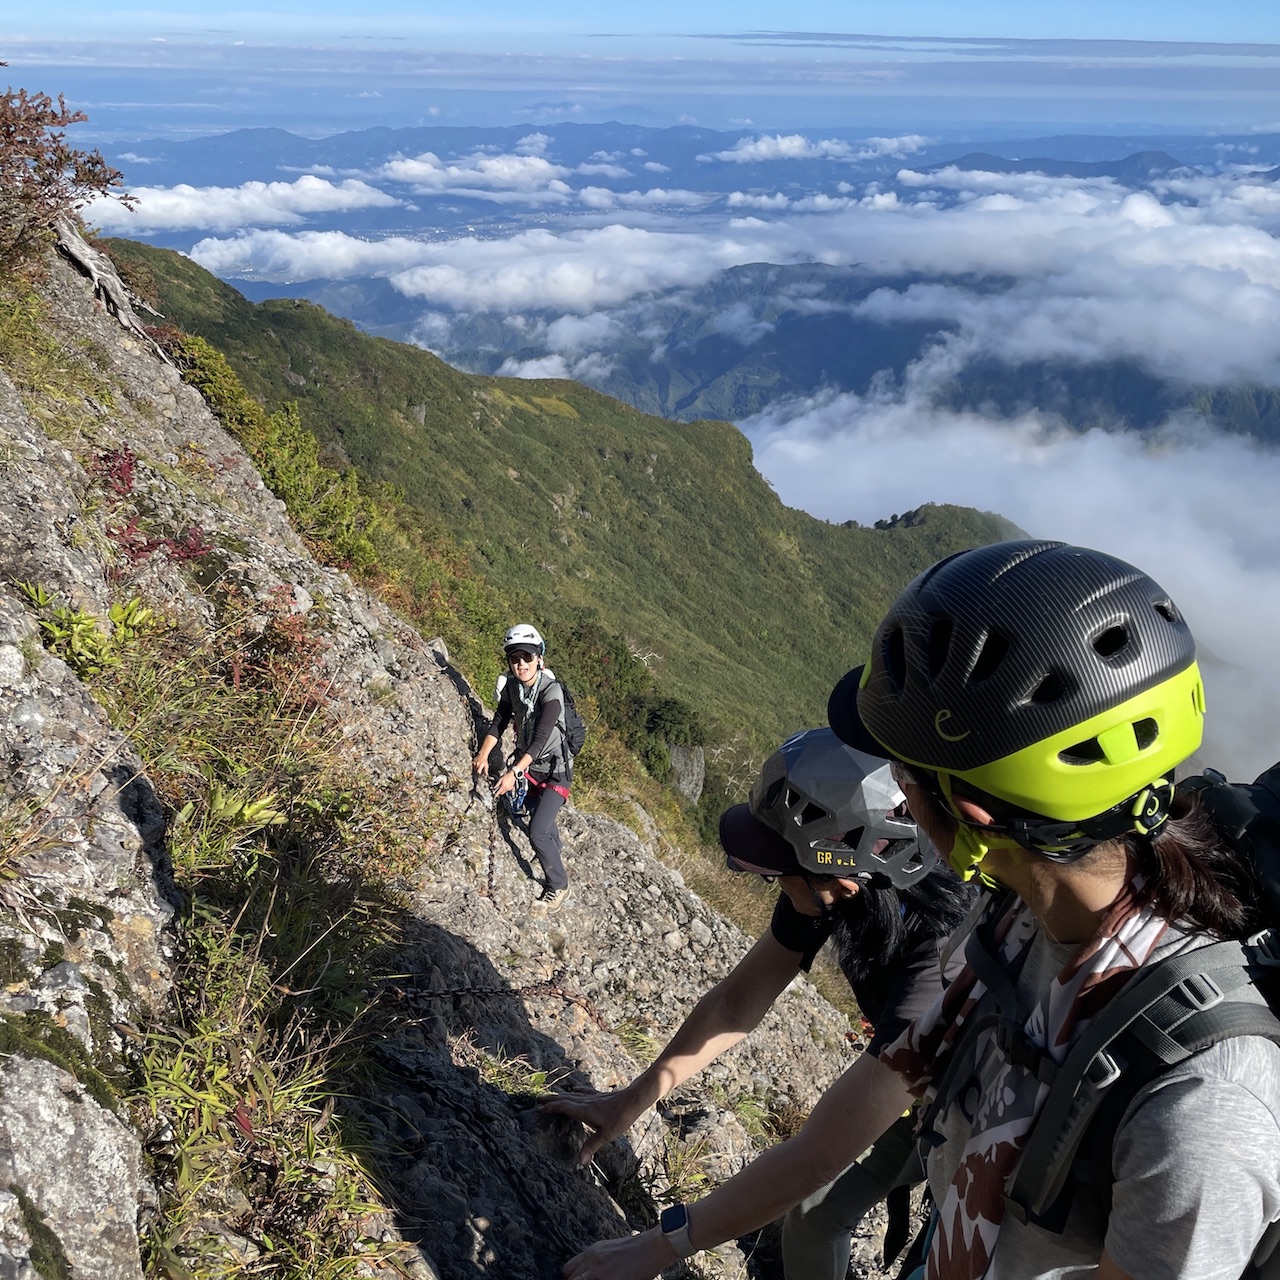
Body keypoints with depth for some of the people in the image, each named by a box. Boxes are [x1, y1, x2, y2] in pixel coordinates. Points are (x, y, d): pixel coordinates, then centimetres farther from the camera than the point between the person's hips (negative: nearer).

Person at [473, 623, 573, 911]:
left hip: (555, 771, -7)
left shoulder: (551, 692, -27)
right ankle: (556, 852, 59)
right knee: (539, 814, 27)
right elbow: (498, 722, 0)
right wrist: (483, 755, -14)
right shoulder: (512, 686, -7)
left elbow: (540, 738, -33)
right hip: (528, 765, 7)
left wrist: (514, 772, -39)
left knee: (537, 832, -14)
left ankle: (558, 885, 9)